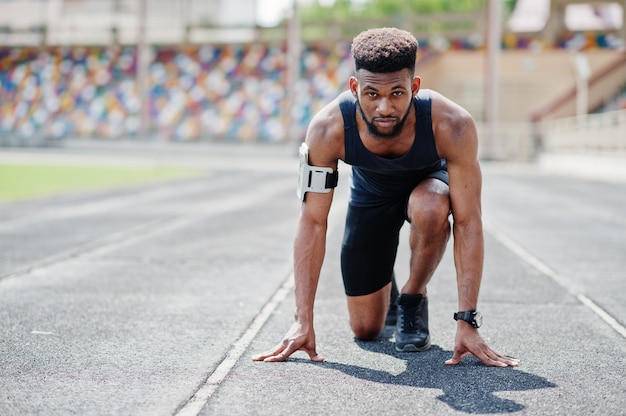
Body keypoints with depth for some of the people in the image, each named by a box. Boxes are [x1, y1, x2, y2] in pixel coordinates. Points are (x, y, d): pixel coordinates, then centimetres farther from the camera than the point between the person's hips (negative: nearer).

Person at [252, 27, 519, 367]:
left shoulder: (452, 126, -39)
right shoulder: (328, 128, -35)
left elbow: (467, 222, -33)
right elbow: (313, 222, -29)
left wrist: (467, 322, -37)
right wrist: (303, 322, -31)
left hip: (429, 183, -1)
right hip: (371, 193, 1)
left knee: (430, 208, -40)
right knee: (366, 329, 0)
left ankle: (414, 297, -10)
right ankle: (386, 287, 36)